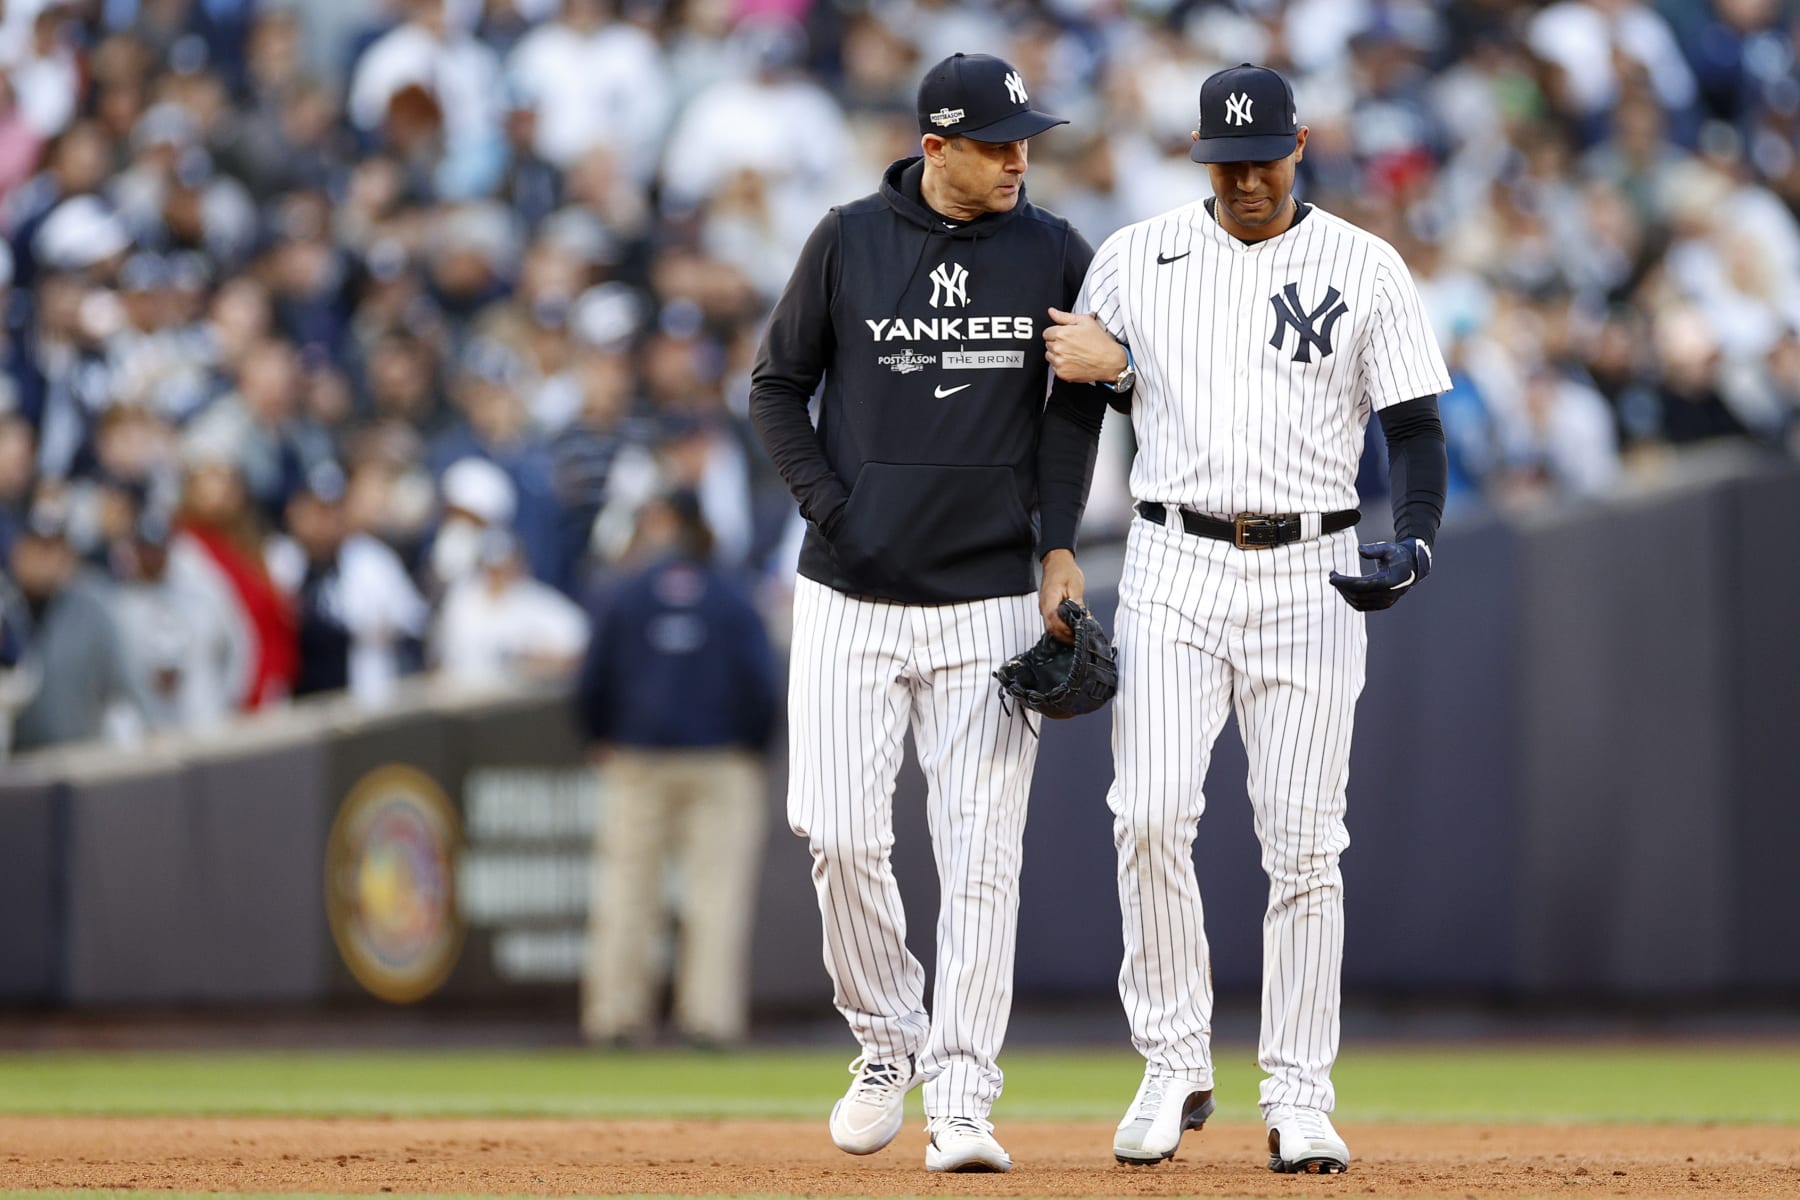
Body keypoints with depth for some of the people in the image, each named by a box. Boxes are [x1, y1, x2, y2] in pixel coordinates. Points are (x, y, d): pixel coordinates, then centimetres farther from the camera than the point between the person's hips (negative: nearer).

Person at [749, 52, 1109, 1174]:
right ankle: (888, 1039, 19)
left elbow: (1074, 405, 9)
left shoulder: (1054, 254, 2)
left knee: (984, 854, -5)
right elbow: (778, 384, 7)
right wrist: (829, 506, -6)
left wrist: (1061, 548, -1)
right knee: (842, 835, -6)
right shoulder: (850, 241, 0)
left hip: (991, 598, 0)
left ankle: (960, 1101, -2)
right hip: (851, 596, 0)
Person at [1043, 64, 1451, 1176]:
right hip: (1174, 572, 1)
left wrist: (1415, 542, -14)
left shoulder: (1366, 269, 2)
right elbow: (1073, 386, 15)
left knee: (1305, 844, -1)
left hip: (1310, 578, -1)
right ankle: (1176, 1068, -1)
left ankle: (1301, 1100, 5)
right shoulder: (1136, 258, 7)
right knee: (1151, 817, -13)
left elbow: (1416, 426, 2)